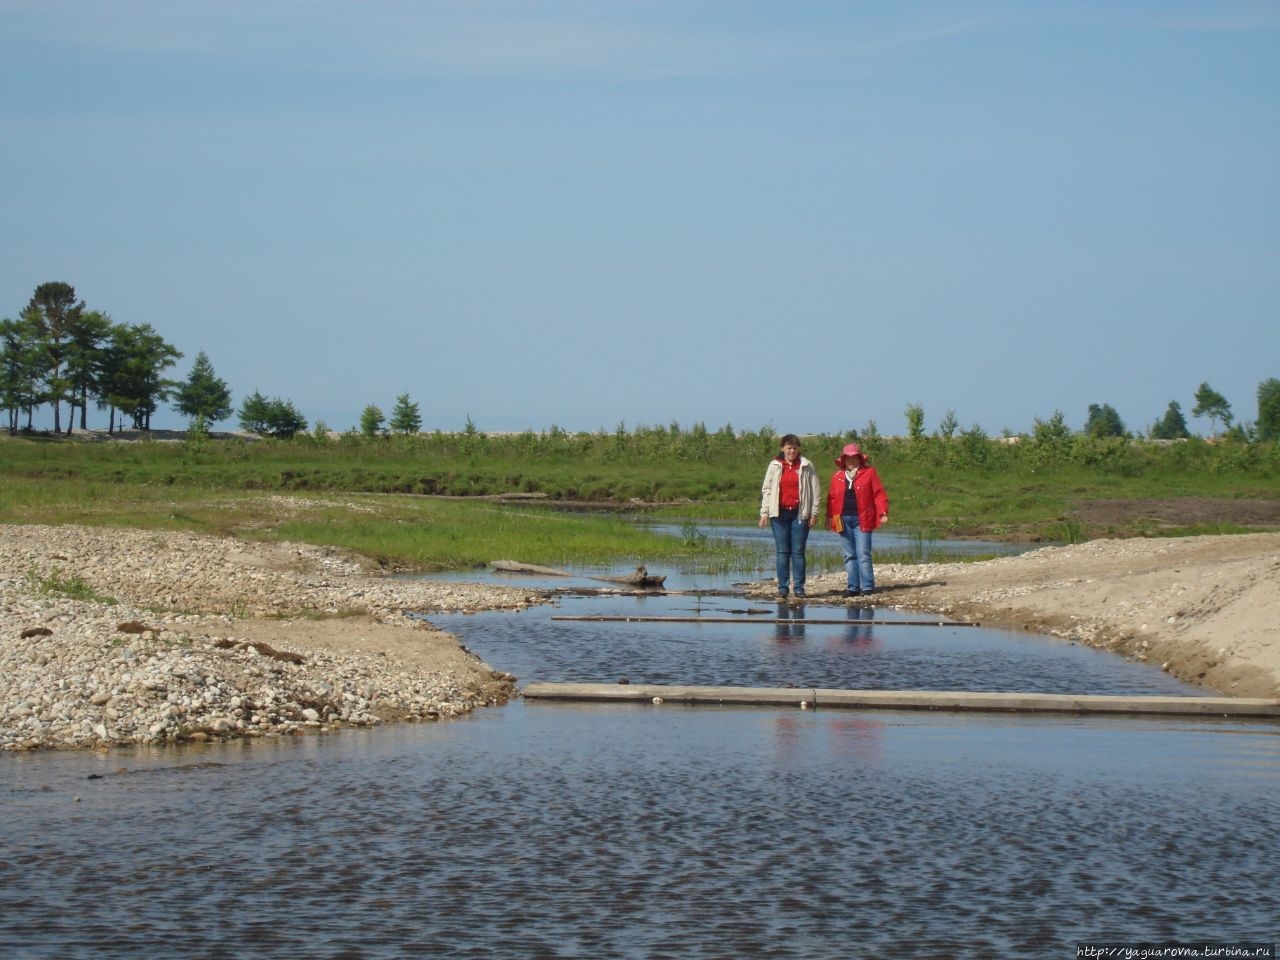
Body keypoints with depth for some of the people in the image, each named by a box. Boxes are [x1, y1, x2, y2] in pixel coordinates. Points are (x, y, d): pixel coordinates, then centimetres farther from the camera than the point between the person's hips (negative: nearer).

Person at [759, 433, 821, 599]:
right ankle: (782, 588, 3)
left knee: (798, 552, -1)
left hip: (800, 513, -1)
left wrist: (814, 512, 1)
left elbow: (816, 490, 6)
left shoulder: (806, 466, 4)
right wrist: (764, 512, 3)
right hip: (779, 513, 1)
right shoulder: (775, 466, 8)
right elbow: (766, 489, 10)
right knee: (782, 552, 1)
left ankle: (799, 587, 3)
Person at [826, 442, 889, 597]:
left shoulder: (869, 473, 4)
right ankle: (853, 587, 9)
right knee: (849, 556, 5)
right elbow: (832, 498, 13)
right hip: (843, 519, 4)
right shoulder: (837, 476, 13)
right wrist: (829, 516, 7)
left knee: (863, 554, -7)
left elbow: (879, 494, -1)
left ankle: (867, 586, -5)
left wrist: (883, 513, -9)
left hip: (862, 519, -4)